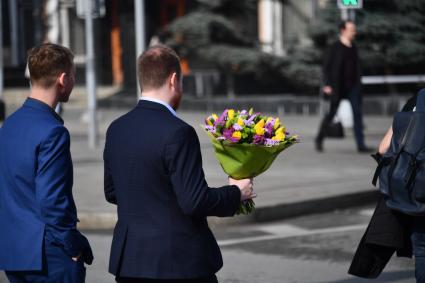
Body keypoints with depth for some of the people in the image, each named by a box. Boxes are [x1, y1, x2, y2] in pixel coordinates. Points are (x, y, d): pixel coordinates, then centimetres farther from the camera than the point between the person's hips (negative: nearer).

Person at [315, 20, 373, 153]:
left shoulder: (353, 48, 10)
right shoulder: (335, 47, -7)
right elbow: (327, 67, -7)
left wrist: (358, 84, 15)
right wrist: (327, 85, -15)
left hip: (353, 86, 5)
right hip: (338, 87, -5)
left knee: (357, 113, -6)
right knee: (331, 113, 6)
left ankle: (361, 145, -8)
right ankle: (319, 139, 26)